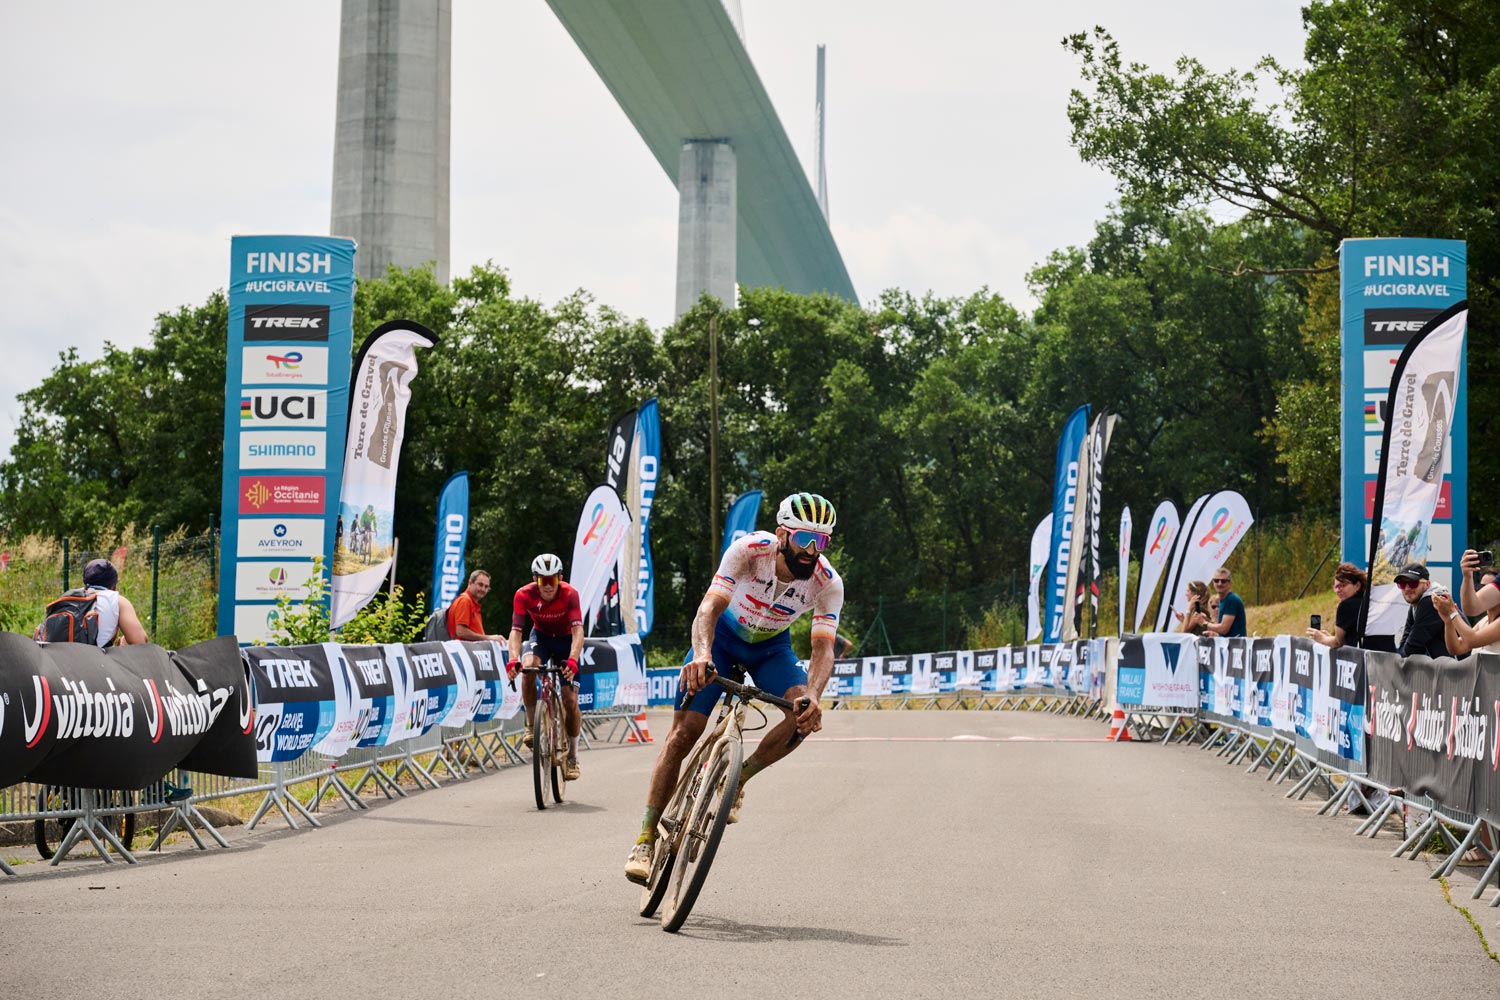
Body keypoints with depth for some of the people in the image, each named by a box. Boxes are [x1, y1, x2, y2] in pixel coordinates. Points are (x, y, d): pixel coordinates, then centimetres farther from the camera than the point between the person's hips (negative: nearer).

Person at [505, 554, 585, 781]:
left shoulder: (569, 594, -30)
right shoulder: (524, 595, -26)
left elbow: (578, 630, -37)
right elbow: (516, 630, -31)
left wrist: (572, 660, -54)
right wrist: (513, 659, -49)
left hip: (565, 640, -1)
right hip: (541, 636, 1)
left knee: (570, 700, -9)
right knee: (528, 667, -34)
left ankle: (572, 756, 8)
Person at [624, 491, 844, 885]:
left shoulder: (828, 583, -27)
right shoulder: (750, 550, -32)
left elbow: (823, 648, -32)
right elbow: (710, 606, -40)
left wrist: (812, 696, -52)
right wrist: (701, 654, -60)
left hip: (771, 646, 2)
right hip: (723, 635, -2)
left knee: (805, 716, -26)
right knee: (683, 733, -12)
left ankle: (738, 779, -4)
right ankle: (646, 839, -7)